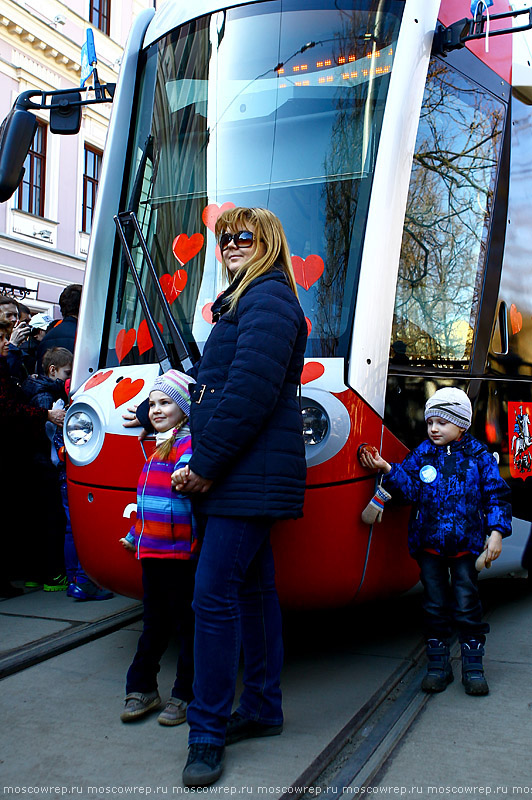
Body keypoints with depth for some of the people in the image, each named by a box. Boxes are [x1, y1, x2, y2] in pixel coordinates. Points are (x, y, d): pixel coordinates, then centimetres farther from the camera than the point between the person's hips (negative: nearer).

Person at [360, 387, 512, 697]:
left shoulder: (478, 456, 1)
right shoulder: (422, 455, 5)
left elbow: (496, 495, 2)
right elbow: (410, 488, -4)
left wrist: (496, 532, -6)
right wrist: (388, 469, -19)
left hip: (465, 544, -2)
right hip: (429, 543, 2)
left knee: (466, 604, 1)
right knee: (435, 605, 9)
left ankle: (473, 665, 16)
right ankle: (438, 663, 20)